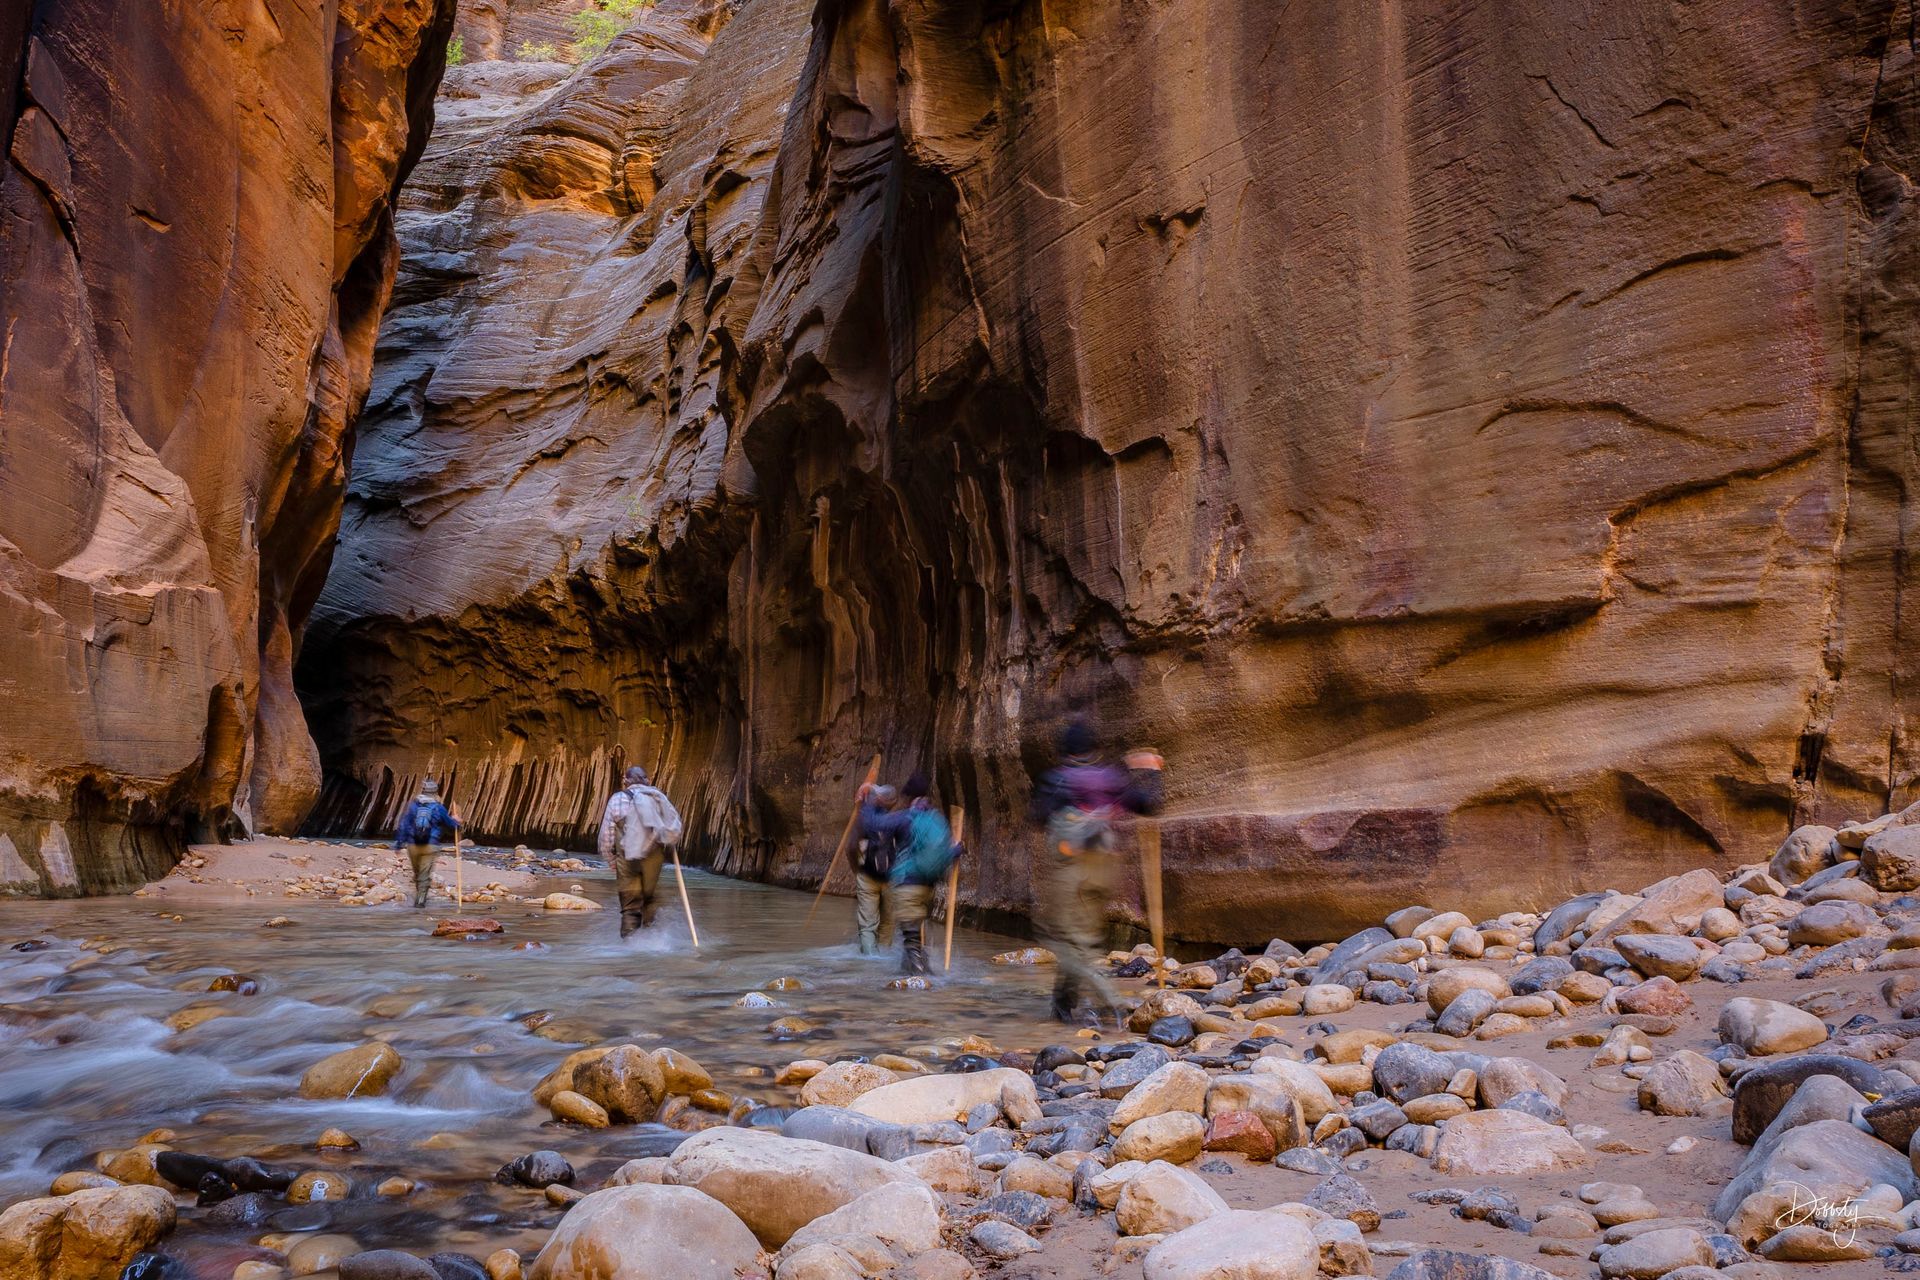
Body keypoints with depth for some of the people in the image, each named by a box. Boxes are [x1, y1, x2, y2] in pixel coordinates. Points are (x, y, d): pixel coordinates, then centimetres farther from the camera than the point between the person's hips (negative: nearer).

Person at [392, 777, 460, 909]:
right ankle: (421, 900, -5)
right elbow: (450, 826, 10)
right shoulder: (439, 808, -1)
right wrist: (456, 822, 33)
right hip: (430, 846, -3)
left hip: (413, 845, 3)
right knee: (425, 874, 1)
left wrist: (399, 842, 3)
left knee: (416, 872, 20)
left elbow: (403, 824, 0)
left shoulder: (413, 805, 4)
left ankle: (417, 897, 28)